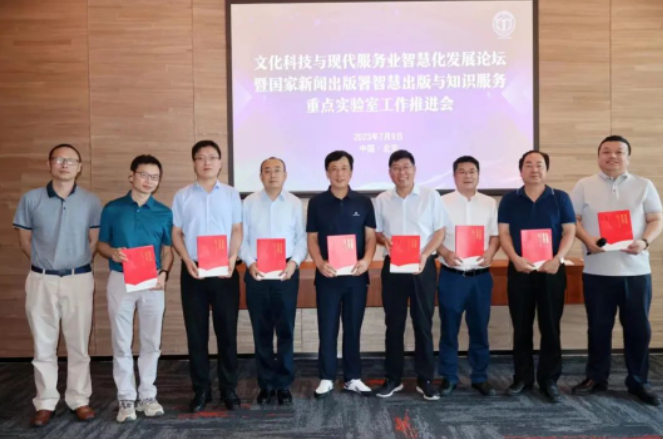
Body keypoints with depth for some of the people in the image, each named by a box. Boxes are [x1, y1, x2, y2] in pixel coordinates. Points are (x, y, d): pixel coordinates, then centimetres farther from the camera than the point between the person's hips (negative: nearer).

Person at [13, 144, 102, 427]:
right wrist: (46, 263, 11)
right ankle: (45, 403, 17)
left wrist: (76, 264, 8)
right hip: (42, 280, 0)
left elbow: (95, 241, 7)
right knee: (43, 345, 7)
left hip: (79, 279, 0)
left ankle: (79, 400, 17)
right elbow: (25, 240, 8)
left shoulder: (91, 202, 1)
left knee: (78, 344, 7)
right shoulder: (31, 199, 1)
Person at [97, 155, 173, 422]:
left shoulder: (164, 213, 4)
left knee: (151, 342, 8)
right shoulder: (113, 209, 2)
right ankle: (126, 398, 16)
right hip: (120, 280, -1)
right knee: (122, 343, 5)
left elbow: (167, 249, 7)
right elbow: (101, 244, 6)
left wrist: (164, 273, -11)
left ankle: (147, 396, 21)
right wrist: (113, 253, -17)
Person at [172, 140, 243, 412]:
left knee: (227, 330, 4)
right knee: (196, 332, 5)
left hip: (224, 271, 0)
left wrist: (232, 258, -10)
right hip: (193, 271, 0)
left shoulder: (231, 194, 7)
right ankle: (201, 389, 16)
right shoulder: (182, 196, 6)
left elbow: (237, 231, 6)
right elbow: (176, 233, 5)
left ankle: (229, 388, 14)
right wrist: (187, 260, -10)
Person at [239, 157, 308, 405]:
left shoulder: (295, 204, 5)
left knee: (285, 330, 4)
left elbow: (302, 238, 2)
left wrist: (294, 262, -13)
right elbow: (241, 238, 3)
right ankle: (266, 384, 18)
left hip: (286, 273, 0)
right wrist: (250, 263, -11)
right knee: (261, 331, 7)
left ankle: (284, 384, 15)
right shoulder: (249, 203, 5)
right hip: (256, 273, 1)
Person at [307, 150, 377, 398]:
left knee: (353, 327, 9)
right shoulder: (317, 203, 2)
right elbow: (312, 238, 2)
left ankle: (353, 378, 19)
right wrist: (319, 263, -14)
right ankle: (326, 379, 16)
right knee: (327, 328, 4)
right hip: (328, 275, -1)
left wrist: (366, 260, -12)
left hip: (356, 275, 1)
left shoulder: (363, 202, 5)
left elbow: (371, 236, 5)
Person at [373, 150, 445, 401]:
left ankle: (425, 380, 14)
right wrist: (384, 240, -12)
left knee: (423, 324, 4)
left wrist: (424, 255, -15)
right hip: (393, 267, 2)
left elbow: (440, 231, -1)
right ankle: (393, 378, 18)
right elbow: (376, 232, 11)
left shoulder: (431, 196, 0)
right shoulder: (382, 200, 6)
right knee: (394, 324, 7)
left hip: (423, 267, -1)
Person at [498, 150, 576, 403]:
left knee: (550, 327, 4)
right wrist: (515, 259, -15)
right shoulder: (510, 200, 6)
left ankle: (549, 380, 15)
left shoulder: (560, 198, 4)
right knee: (521, 327, 6)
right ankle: (522, 378, 17)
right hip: (519, 270, 1)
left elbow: (569, 232, 0)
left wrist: (558, 259, -14)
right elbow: (503, 233, 0)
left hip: (551, 271, 0)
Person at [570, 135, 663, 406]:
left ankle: (638, 381, 20)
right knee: (599, 326, 8)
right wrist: (587, 240, -14)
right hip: (597, 270, 0)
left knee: (638, 327, 6)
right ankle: (596, 377, 21)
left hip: (636, 269, 1)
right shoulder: (584, 186, 6)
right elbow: (572, 220, 4)